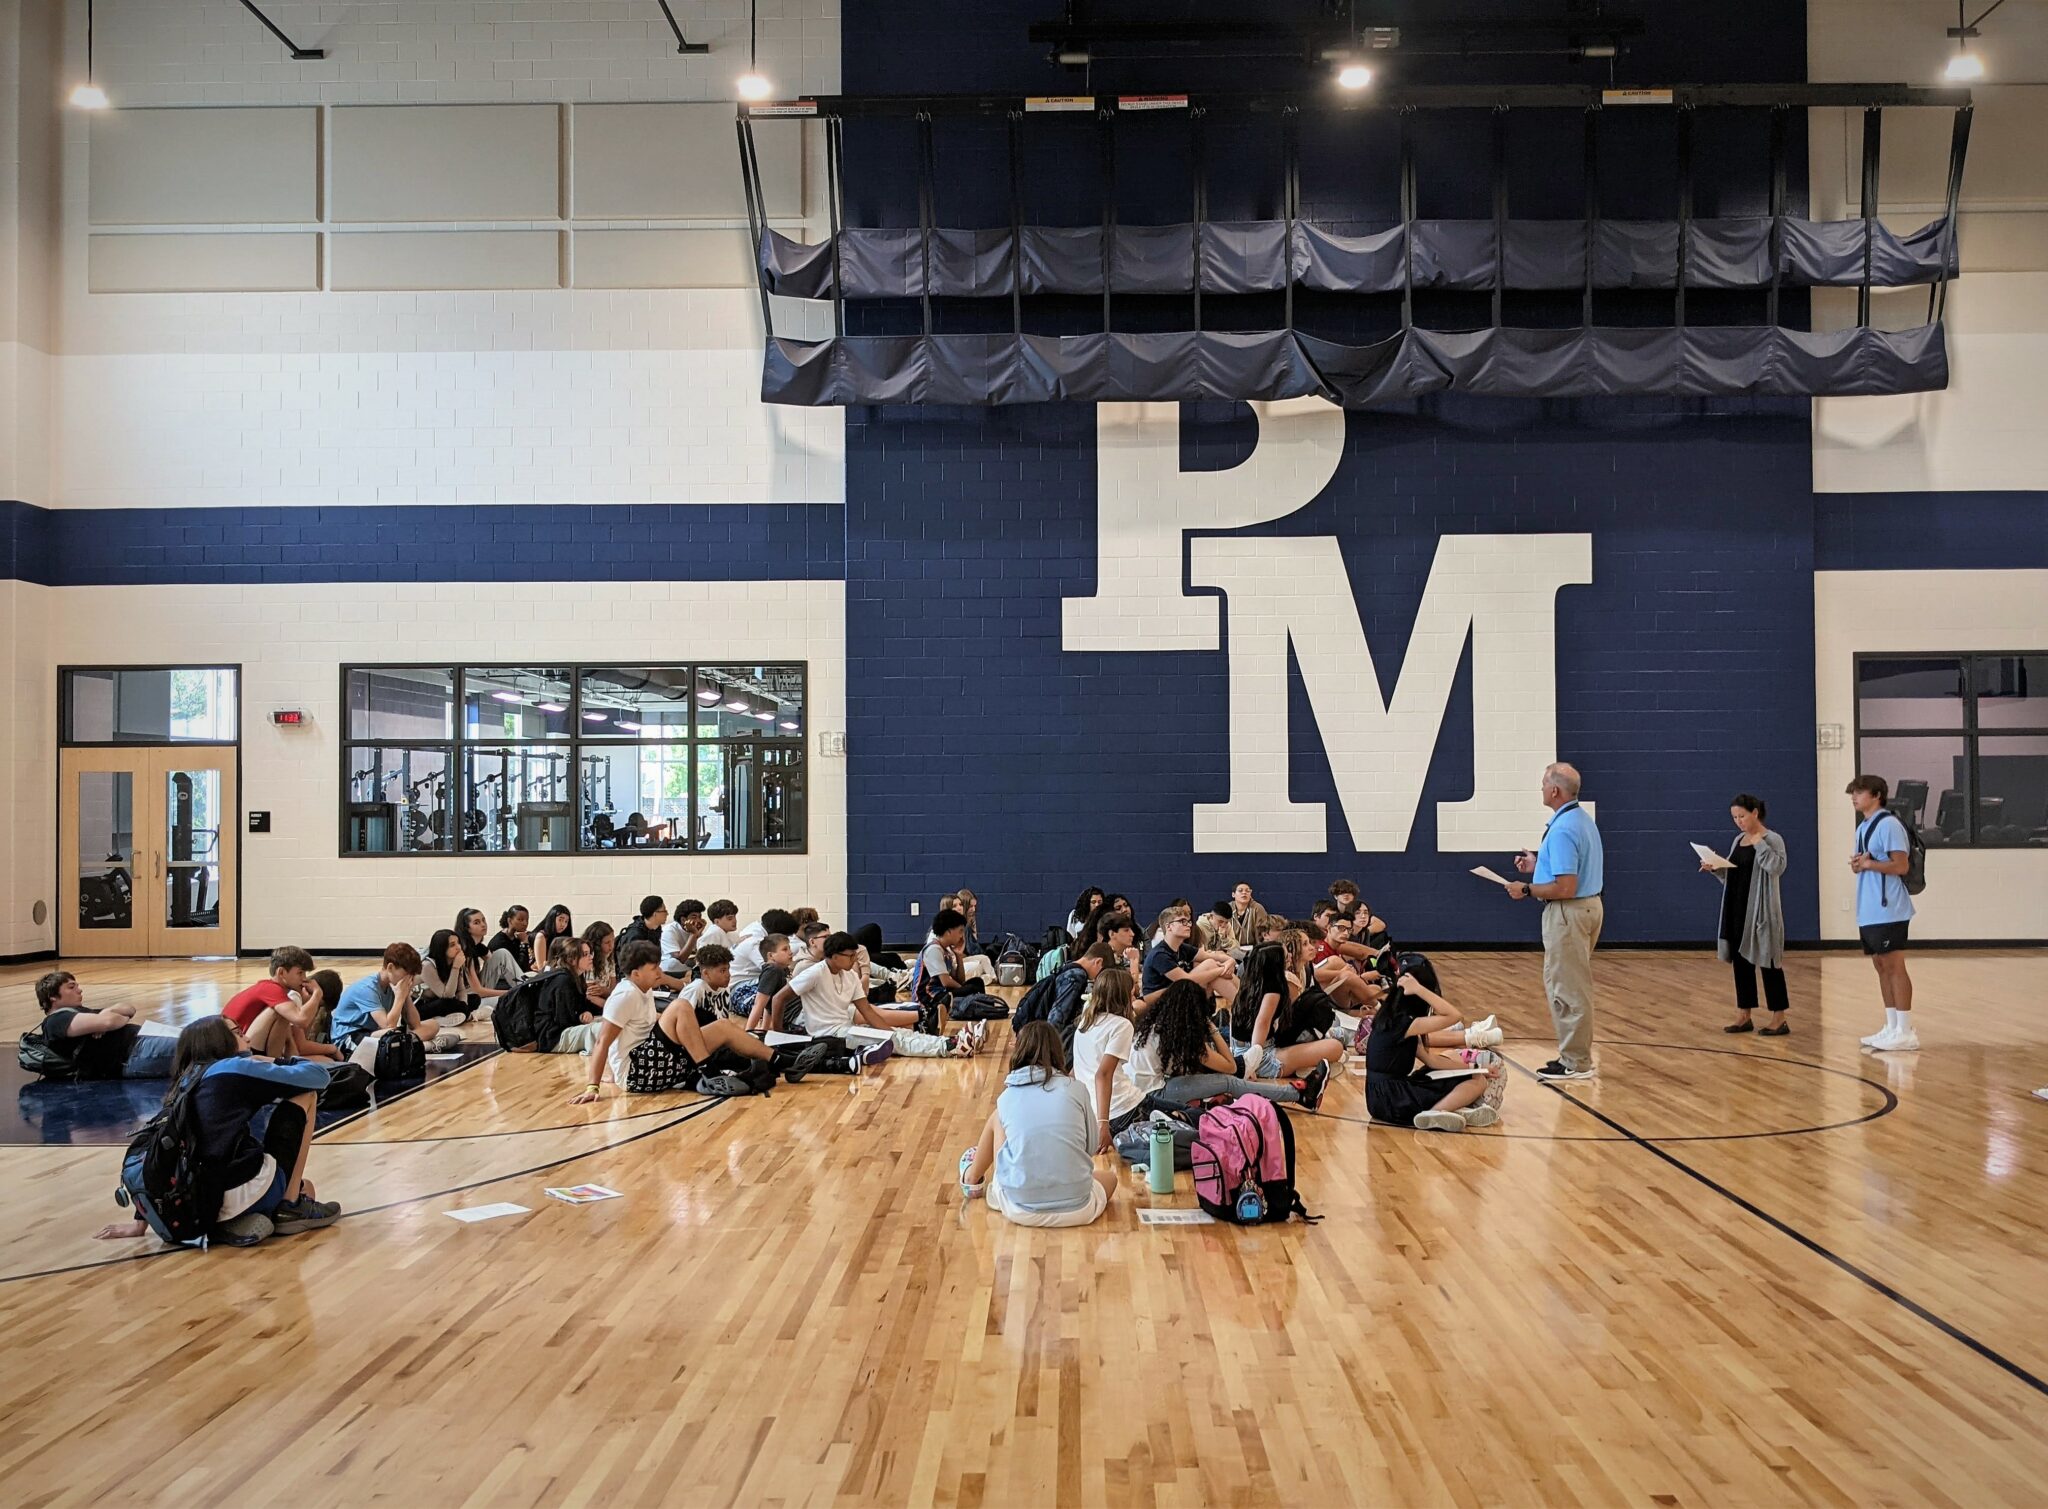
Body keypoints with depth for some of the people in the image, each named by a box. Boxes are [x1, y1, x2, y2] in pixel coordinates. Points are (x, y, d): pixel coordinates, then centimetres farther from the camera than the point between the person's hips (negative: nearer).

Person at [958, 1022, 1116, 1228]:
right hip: (1076, 1210, -1)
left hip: (1020, 1210, 1)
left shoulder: (1006, 1097, 2)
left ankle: (974, 1177, 42)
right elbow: (1091, 1148, 10)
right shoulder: (1076, 1089, 0)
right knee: (1109, 1177, 34)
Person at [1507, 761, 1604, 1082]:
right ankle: (1575, 1054, 25)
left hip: (1569, 912, -11)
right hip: (1589, 906, 11)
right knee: (1573, 986, 19)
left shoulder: (1563, 829, -23)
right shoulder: (1583, 819, 11)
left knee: (1567, 989, -2)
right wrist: (1538, 865, 18)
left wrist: (1527, 889, -15)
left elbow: (1565, 888, -27)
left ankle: (1576, 1063, 6)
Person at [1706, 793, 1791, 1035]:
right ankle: (1744, 1016, 16)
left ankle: (1779, 1019, 4)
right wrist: (1714, 869, 0)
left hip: (1761, 910, -7)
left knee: (1768, 961, -3)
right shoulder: (1738, 840, 12)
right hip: (1737, 909, 7)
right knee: (1740, 960, 9)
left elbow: (1777, 867, -24)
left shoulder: (1772, 839, -7)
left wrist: (1759, 843, -21)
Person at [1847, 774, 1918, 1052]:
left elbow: (1901, 865, -17)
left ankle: (1905, 1032, -3)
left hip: (1888, 911, -9)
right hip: (1868, 911, 9)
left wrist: (1868, 863, -15)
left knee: (1894, 967, -6)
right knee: (1881, 966, 12)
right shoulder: (1862, 827, 17)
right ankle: (1892, 1027, 18)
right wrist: (1857, 863, 1)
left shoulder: (1888, 824, -12)